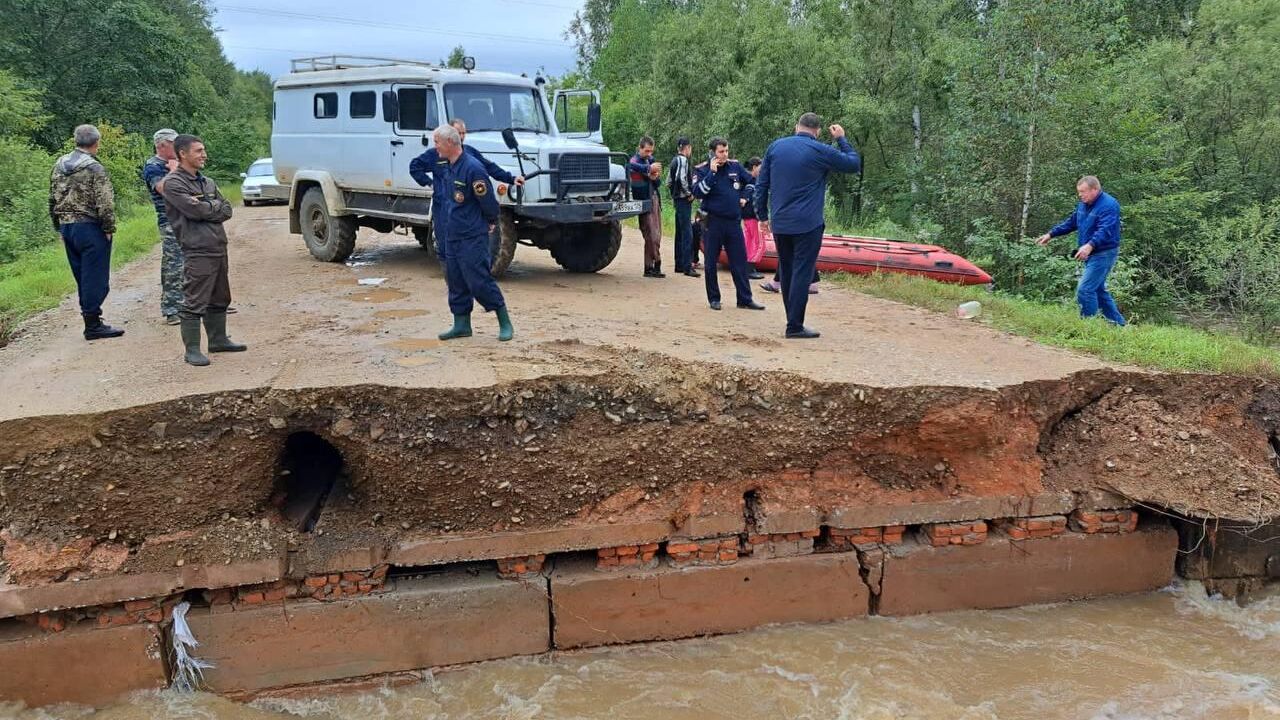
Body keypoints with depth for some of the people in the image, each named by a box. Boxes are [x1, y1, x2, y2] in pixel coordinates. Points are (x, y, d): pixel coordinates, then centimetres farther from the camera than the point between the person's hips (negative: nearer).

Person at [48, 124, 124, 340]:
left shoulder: (59, 165, 10)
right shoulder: (94, 168, -12)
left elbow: (52, 200, 15)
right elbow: (105, 203, -18)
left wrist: (59, 228, 20)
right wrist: (109, 229, -8)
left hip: (67, 227, 7)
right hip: (90, 228, -7)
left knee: (81, 277, 14)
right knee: (95, 277, -2)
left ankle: (90, 318, 20)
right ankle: (93, 324, 0)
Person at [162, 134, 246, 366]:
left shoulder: (207, 182, 17)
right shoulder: (173, 183, -7)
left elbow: (226, 211, 9)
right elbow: (195, 210, -17)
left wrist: (205, 208, -8)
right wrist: (216, 205, 0)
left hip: (219, 248, 8)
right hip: (198, 251, -8)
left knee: (219, 299, 17)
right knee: (194, 303, -6)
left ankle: (218, 340, 30)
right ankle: (191, 350, -1)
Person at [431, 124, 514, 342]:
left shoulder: (472, 168, -19)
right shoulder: (449, 168, 10)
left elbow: (489, 202, -14)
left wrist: (490, 222, 0)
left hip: (472, 237, -9)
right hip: (452, 236, 9)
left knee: (479, 282, -8)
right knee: (455, 281, 12)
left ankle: (505, 323, 3)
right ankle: (461, 325, 21)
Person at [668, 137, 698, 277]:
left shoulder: (674, 160, 17)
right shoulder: (683, 160, -12)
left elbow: (669, 182, 19)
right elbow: (682, 178, -25)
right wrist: (689, 193, -16)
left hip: (677, 199, 10)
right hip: (684, 200, -10)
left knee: (680, 233, 14)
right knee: (687, 233, -10)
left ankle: (679, 265, 19)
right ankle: (687, 267, -13)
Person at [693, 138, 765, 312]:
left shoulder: (735, 166, 6)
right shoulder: (703, 169, -4)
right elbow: (698, 192, -19)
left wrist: (744, 197, 12)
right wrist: (712, 172, -20)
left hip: (734, 221, 3)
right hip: (712, 222, -3)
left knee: (739, 261, 5)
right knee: (711, 263, 4)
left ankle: (745, 299, 11)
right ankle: (714, 298, 15)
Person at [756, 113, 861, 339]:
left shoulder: (775, 147, 6)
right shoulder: (820, 151, -7)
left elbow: (761, 184, 8)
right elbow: (854, 164, 4)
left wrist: (763, 216, 15)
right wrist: (841, 139, 16)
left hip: (779, 224, 5)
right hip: (807, 224, -5)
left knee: (786, 272, 14)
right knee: (802, 274, -3)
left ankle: (793, 320, 21)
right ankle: (795, 326, -5)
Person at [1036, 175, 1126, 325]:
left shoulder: (1108, 205, -20)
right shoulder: (1083, 204, 9)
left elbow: (1105, 230, -33)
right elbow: (1071, 222, 21)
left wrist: (1090, 245, -48)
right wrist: (1051, 234, 16)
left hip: (1103, 254, -10)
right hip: (1091, 254, 10)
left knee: (1085, 290, -16)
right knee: (1098, 290, 16)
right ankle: (1118, 323, 26)